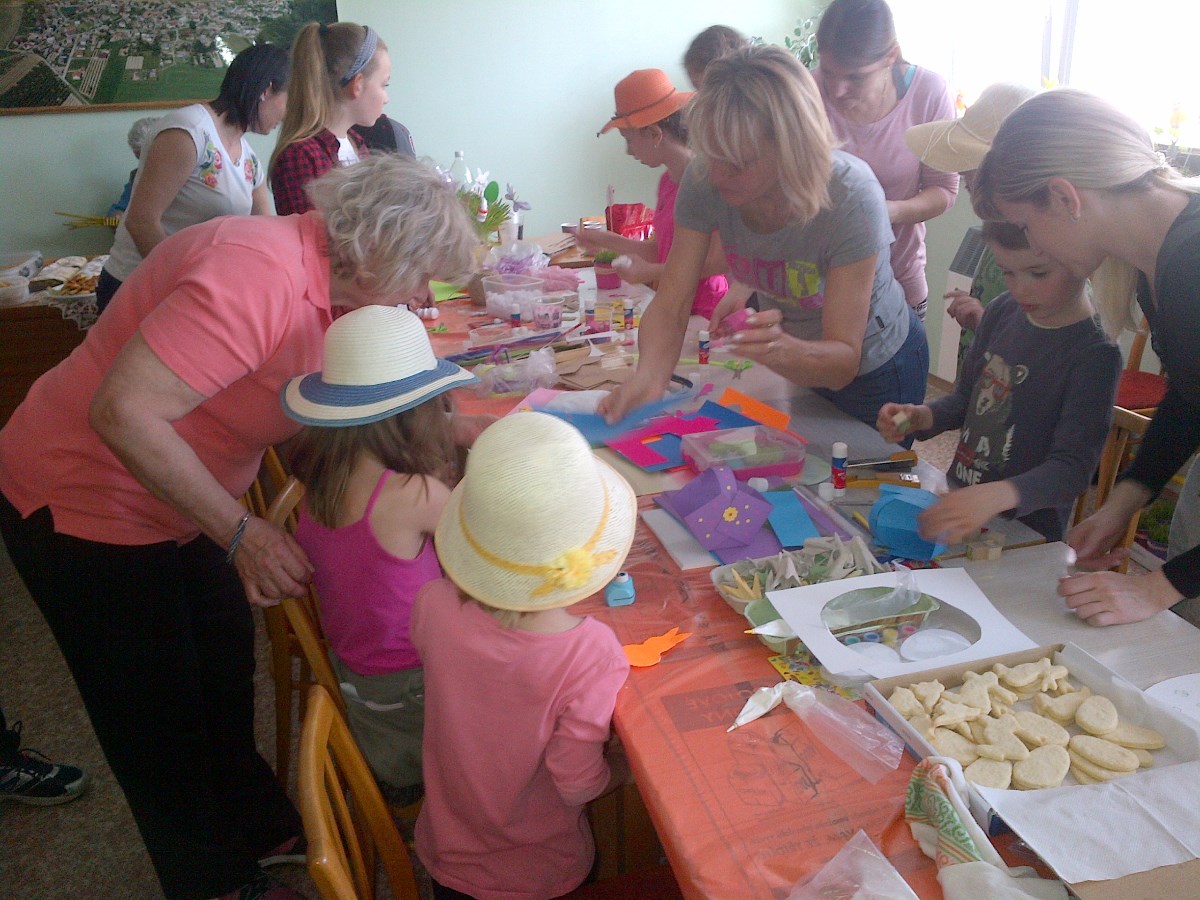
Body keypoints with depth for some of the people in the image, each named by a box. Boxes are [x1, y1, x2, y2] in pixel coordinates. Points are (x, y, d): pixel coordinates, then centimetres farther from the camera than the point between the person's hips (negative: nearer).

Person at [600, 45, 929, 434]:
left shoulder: (851, 198, -35)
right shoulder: (704, 181, -24)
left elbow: (844, 362, -32)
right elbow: (671, 304, -23)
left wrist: (781, 349, -54)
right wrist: (649, 376, -44)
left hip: (875, 371, -4)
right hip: (793, 369, 4)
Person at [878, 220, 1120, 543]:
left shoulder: (1094, 355, -18)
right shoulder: (1003, 311, 2)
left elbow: (1072, 468, -23)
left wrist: (994, 496, -41)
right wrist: (918, 417, -8)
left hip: (1027, 535, -5)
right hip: (958, 500, 5)